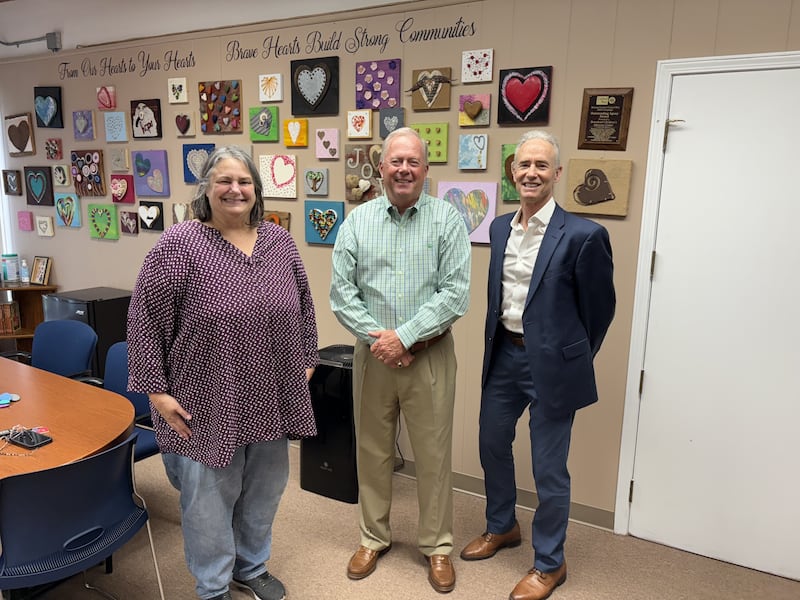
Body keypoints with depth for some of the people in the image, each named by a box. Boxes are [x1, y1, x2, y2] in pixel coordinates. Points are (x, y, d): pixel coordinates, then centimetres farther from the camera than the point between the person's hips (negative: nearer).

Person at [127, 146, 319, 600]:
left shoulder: (280, 241, 4)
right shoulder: (179, 245, -11)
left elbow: (303, 307, 12)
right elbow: (145, 319, -9)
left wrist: (307, 362, 11)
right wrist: (157, 390, -10)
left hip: (271, 400, 5)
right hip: (209, 405, -4)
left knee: (264, 492, 19)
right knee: (210, 499, 11)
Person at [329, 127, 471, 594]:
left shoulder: (448, 219, -5)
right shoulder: (357, 221, 2)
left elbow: (455, 293, -12)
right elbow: (341, 292, -1)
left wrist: (404, 337, -17)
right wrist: (377, 338, -12)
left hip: (430, 356, -2)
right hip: (372, 353, 2)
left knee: (434, 455, 8)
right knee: (372, 451, 15)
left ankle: (438, 545, 29)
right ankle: (375, 537, 35)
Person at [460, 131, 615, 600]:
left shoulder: (583, 235, -16)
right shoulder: (500, 228, 4)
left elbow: (600, 307, -6)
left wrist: (572, 360, 3)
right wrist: (497, 344, 14)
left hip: (550, 364, -6)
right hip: (503, 355, 7)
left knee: (549, 469, 8)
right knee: (492, 446, 21)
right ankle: (502, 527, 47)